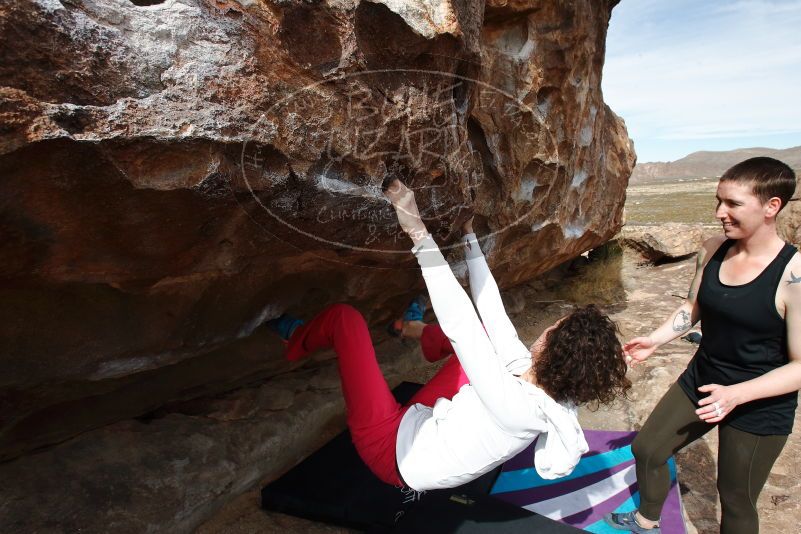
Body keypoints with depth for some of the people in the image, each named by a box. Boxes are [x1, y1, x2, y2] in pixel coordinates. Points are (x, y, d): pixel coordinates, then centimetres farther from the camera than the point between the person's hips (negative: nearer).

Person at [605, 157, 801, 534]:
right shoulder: (712, 250, -6)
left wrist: (737, 394, -30)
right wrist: (654, 341, -1)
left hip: (759, 408, -6)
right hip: (699, 384, 6)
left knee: (736, 499, 13)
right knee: (646, 448, 18)